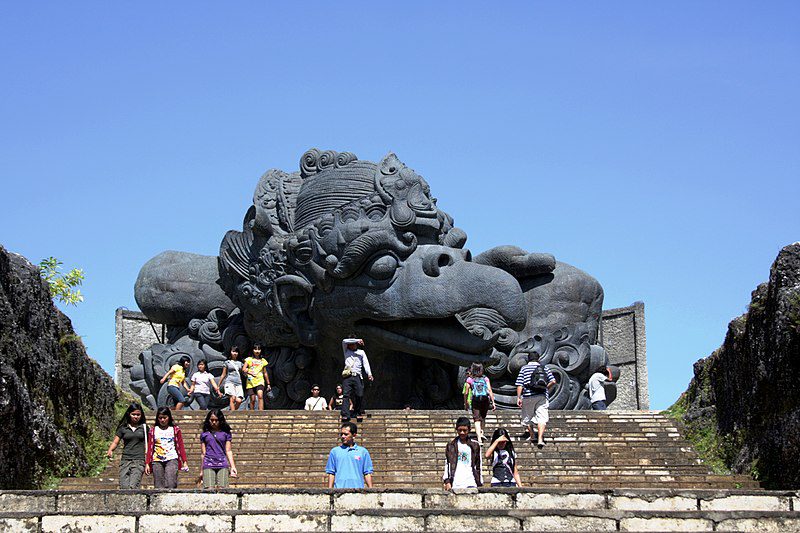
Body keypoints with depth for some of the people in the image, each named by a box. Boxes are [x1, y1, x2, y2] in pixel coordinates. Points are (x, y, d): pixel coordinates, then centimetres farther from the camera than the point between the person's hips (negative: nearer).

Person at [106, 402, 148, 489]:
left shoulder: (144, 427, 11)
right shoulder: (123, 428, 12)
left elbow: (147, 444, 15)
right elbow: (115, 442, 9)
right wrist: (110, 450, -13)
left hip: (139, 460, -2)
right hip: (125, 460, 2)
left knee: (133, 486, -20)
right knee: (124, 487, -8)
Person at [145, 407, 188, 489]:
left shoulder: (175, 430, 10)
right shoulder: (153, 430, 12)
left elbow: (181, 447, 9)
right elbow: (150, 448, 12)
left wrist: (184, 462, 3)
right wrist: (147, 463, 5)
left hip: (171, 459, -2)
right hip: (157, 461, 2)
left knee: (170, 485, -19)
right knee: (159, 487, -4)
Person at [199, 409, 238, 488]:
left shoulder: (225, 433, 12)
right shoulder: (204, 434, 12)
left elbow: (228, 451, 10)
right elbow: (203, 453, 14)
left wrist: (232, 467, 1)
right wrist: (202, 470, 13)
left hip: (222, 465, 0)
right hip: (208, 465, 0)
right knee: (209, 490, -12)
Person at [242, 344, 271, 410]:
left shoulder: (263, 361, 16)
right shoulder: (249, 359, 10)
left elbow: (265, 373, 22)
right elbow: (243, 369, -3)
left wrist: (268, 384, 21)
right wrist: (250, 373, -21)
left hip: (260, 381, 0)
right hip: (251, 382, 0)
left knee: (260, 396, -22)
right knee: (252, 399, -1)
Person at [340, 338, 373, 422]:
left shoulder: (361, 352, 19)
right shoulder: (346, 351, 21)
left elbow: (366, 363, 7)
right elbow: (344, 341, 3)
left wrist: (369, 374, -9)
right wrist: (358, 340, 0)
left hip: (357, 376, 0)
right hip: (348, 376, 0)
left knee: (359, 395, -9)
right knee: (346, 395, -12)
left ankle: (359, 413, 4)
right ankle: (345, 415, -19)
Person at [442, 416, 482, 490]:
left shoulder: (475, 446, 11)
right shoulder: (451, 445, 10)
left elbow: (478, 466, 14)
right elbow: (447, 464, 8)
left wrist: (479, 484, 10)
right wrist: (447, 482, -1)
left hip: (471, 483, 1)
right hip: (456, 484, -1)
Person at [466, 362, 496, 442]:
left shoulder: (470, 379, 5)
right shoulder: (485, 379, 9)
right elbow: (490, 391, 0)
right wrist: (493, 402, 1)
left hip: (475, 400, -2)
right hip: (485, 400, 2)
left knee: (477, 419, -1)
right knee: (483, 417, 24)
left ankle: (479, 438, -12)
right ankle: (481, 433, 13)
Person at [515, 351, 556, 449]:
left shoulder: (524, 368, 3)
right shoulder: (544, 368, 8)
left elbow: (519, 385, -4)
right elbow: (553, 381, 2)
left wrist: (518, 397, -1)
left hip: (528, 397, 0)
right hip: (542, 397, 1)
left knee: (528, 418, 18)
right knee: (541, 418, -4)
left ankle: (531, 436, 32)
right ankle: (540, 439, -19)